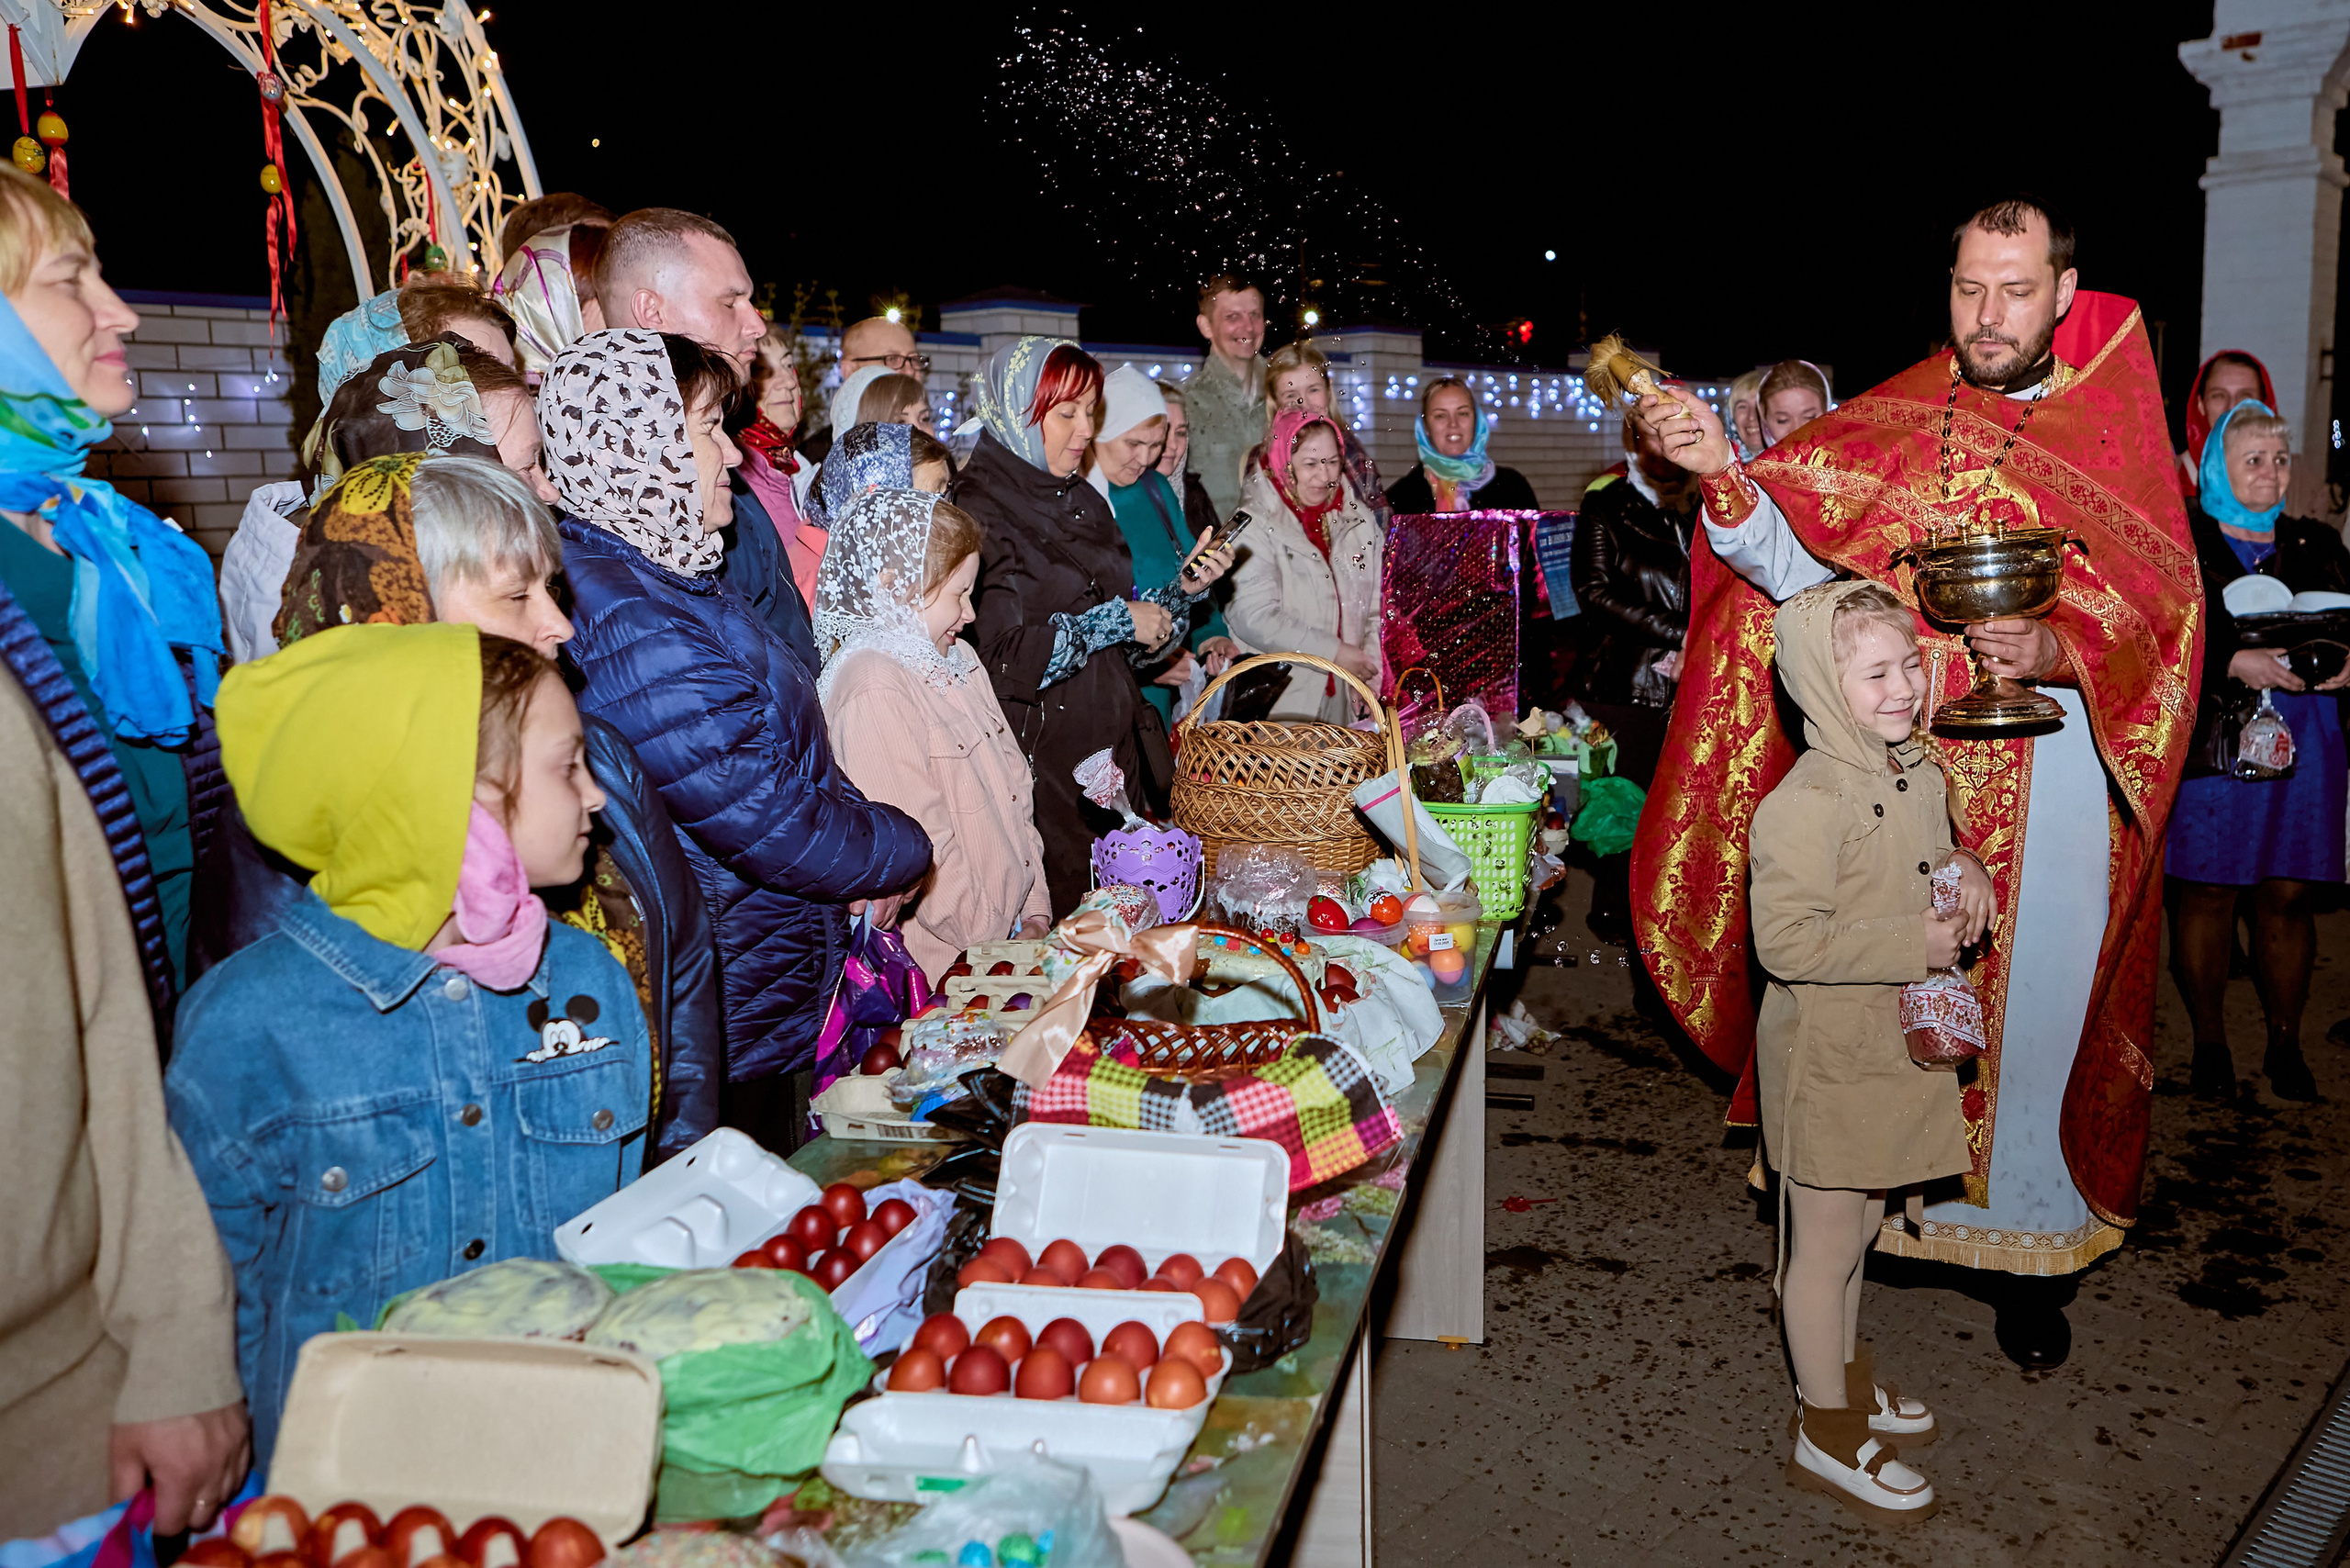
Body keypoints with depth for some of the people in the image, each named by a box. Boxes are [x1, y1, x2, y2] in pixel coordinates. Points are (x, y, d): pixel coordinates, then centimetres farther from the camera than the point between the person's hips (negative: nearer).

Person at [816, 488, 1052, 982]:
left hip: (1012, 932, 8)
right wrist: (1000, 948, -11)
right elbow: (918, 848, -18)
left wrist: (1036, 914, 8)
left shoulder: (957, 659, 15)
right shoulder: (875, 687, -15)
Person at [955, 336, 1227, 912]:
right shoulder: (979, 507, -10)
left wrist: (1185, 588, 4)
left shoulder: (1084, 501, 15)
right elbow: (1001, 657, -20)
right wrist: (1114, 622, -14)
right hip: (1042, 762, -7)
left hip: (1115, 750, 7)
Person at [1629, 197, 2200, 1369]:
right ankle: (1875, 1204, 25)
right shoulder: (1893, 423, 6)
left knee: (2036, 1006, 6)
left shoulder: (2117, 433, 4)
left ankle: (2029, 1251, 23)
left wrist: (2055, 649, -22)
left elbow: (2162, 616, -2)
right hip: (1899, 774, 1)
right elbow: (1796, 560, -6)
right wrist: (1720, 474, -24)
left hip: (2052, 782, 0)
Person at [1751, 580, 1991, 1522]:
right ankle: (1828, 1433, 22)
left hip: (1894, 1047, 8)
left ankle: (1843, 1376, 43)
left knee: (1860, 1227, 23)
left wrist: (1965, 870, 1)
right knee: (1825, 1242, 7)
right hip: (1828, 1058, -8)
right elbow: (1785, 941, -28)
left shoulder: (1920, 773, 3)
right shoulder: (1806, 803, -25)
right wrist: (1911, 946, -24)